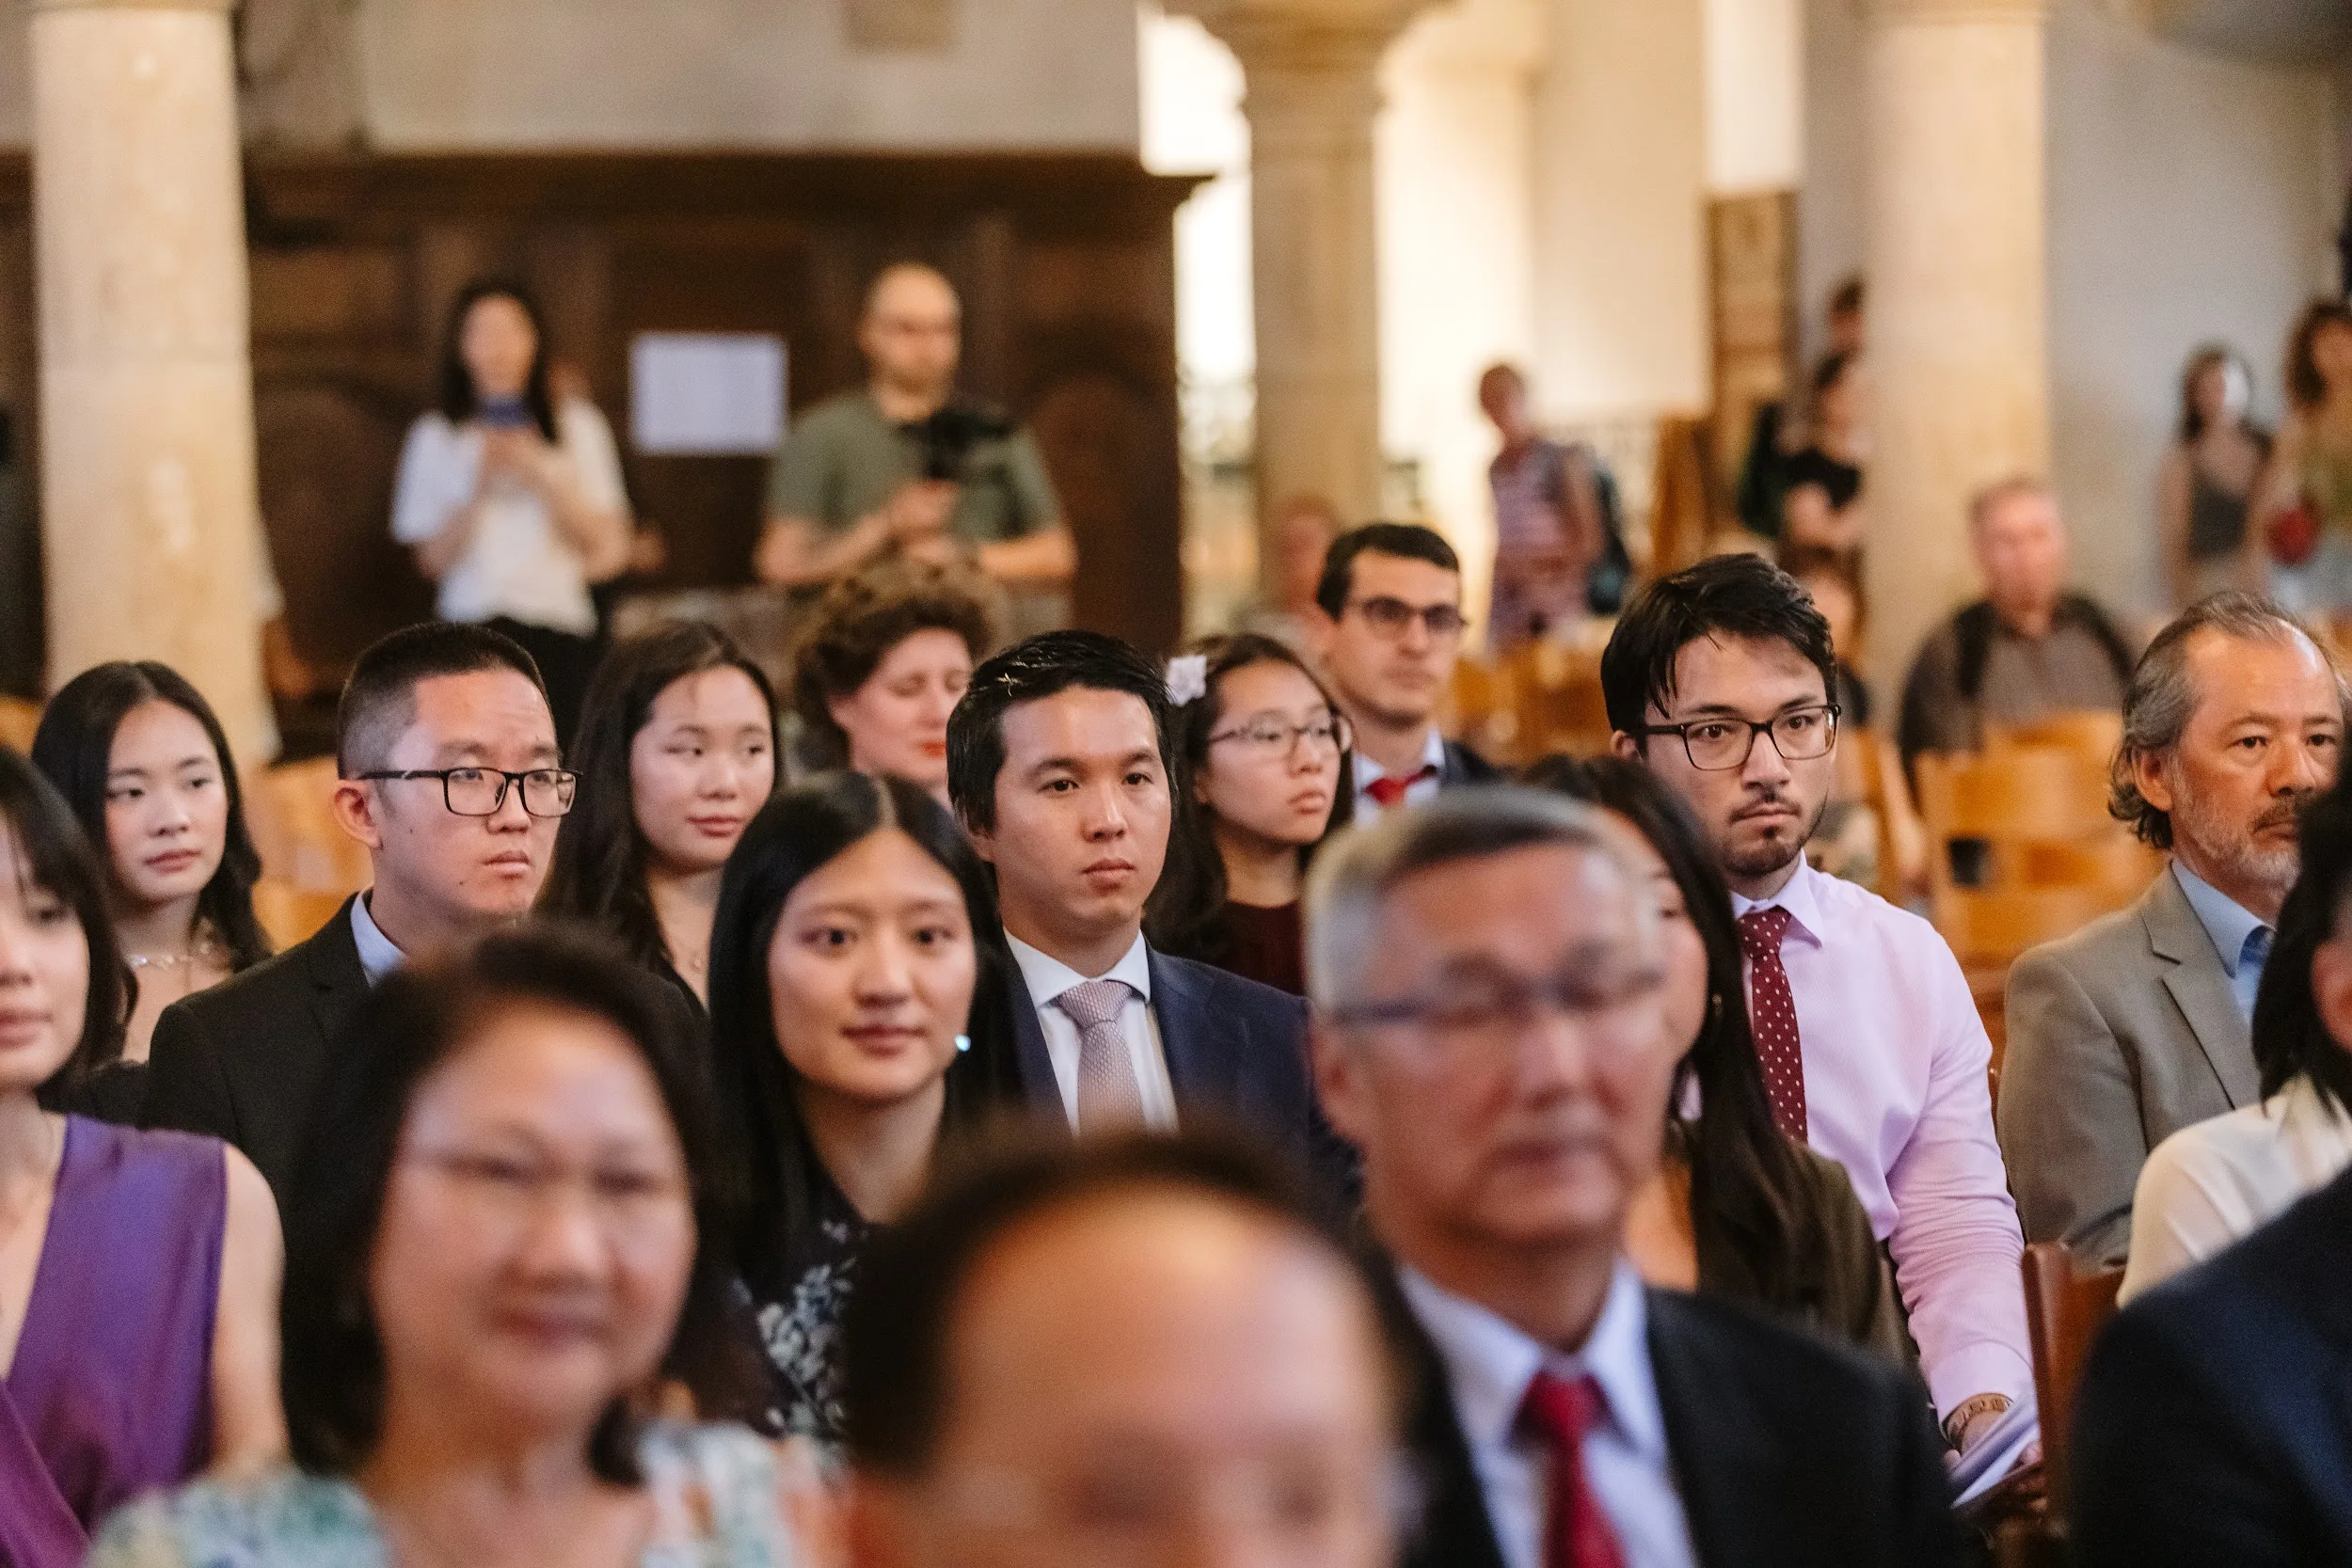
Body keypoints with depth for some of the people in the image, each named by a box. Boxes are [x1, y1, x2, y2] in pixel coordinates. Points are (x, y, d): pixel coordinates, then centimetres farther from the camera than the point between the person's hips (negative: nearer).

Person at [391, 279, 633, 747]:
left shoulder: (578, 426, 10)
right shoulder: (436, 437, 9)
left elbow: (609, 546, 5)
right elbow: (433, 559, 3)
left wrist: (542, 477, -4)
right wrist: (479, 488, -8)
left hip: (562, 625, 1)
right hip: (475, 628, -1)